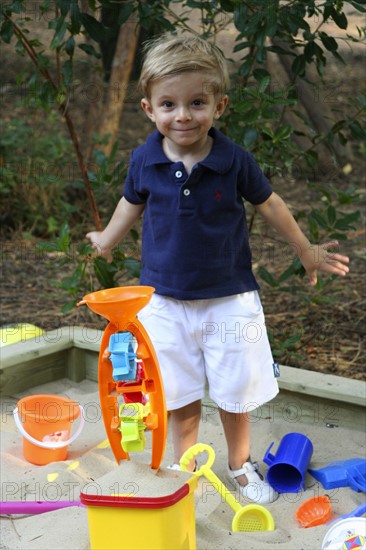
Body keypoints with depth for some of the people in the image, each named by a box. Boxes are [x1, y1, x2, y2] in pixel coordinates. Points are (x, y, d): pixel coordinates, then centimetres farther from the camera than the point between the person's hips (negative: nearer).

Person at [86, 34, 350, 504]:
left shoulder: (235, 161, -14)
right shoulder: (144, 161, -10)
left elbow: (267, 203, 3)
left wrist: (306, 250, 12)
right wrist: (107, 240, 26)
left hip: (229, 297, -1)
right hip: (165, 299, 1)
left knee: (235, 389, 11)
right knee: (180, 392, 13)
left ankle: (240, 464, 37)